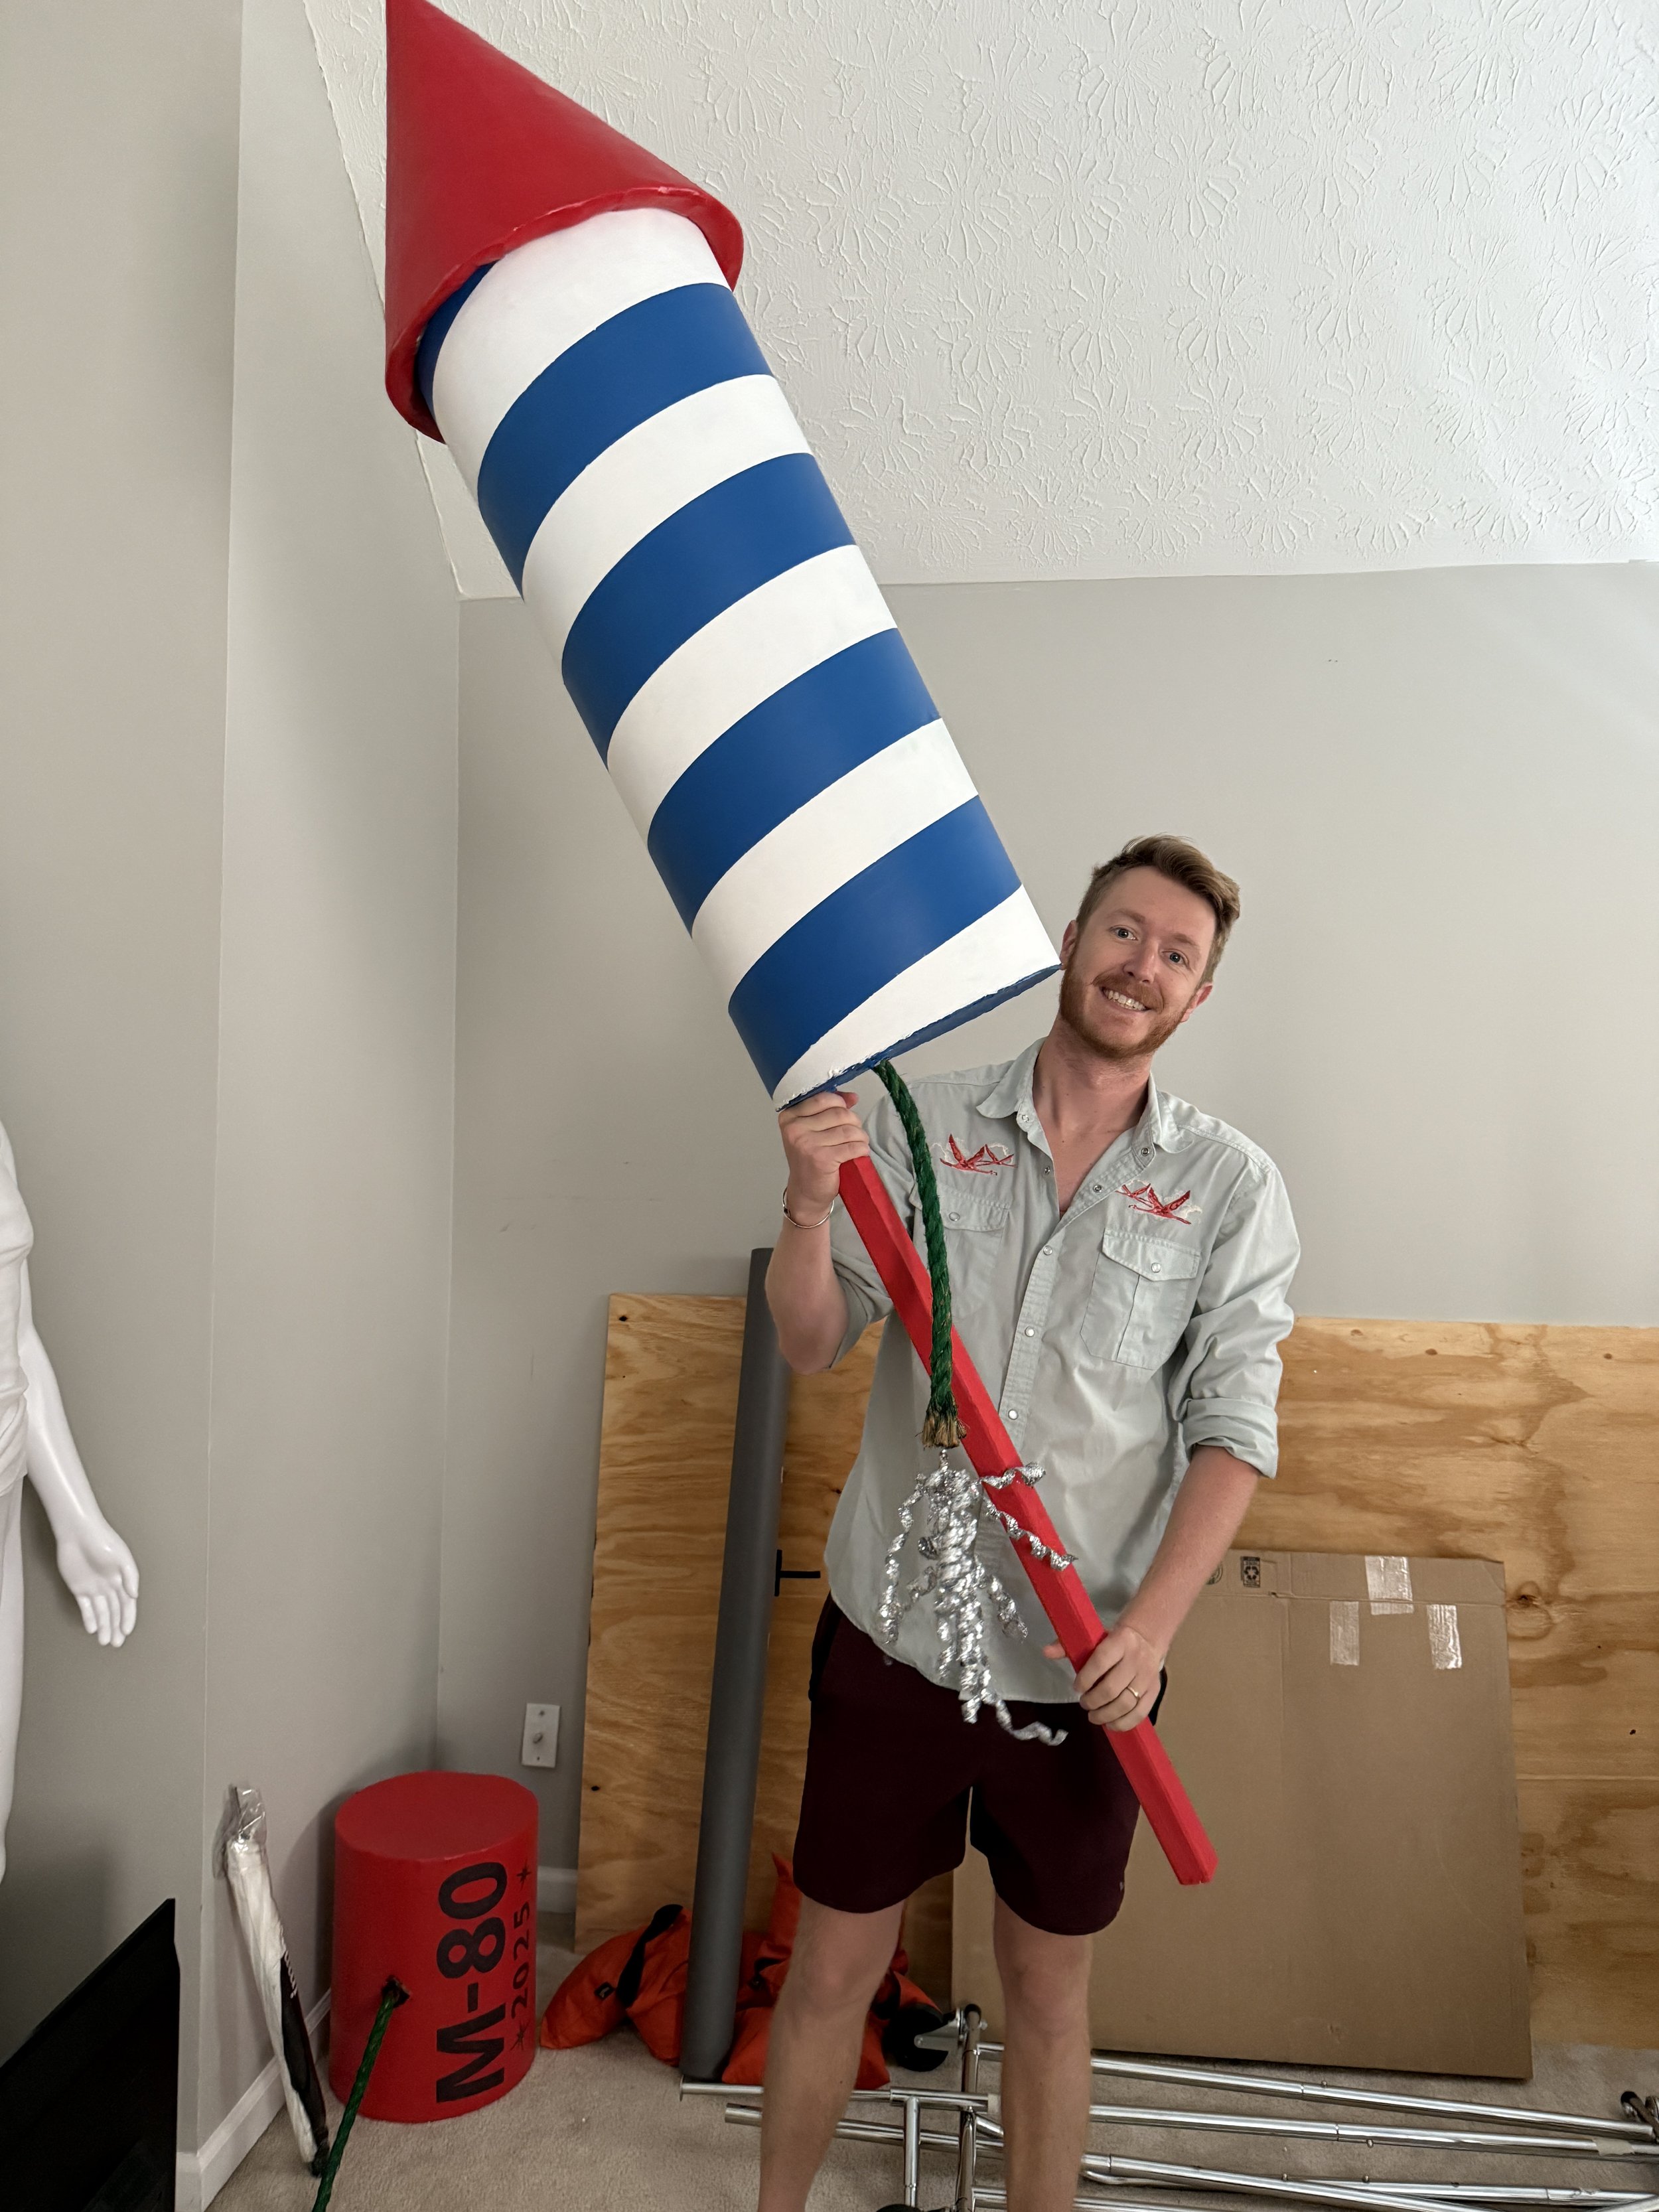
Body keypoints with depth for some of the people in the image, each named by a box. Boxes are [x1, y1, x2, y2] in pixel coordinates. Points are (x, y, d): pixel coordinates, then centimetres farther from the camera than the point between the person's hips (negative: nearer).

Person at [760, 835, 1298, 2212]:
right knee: (835, 1967, 17)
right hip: (893, 1633, 1)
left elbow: (1234, 1430, -6)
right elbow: (813, 1345, -4)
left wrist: (1149, 1627, -15)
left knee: (1050, 1988, 19)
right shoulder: (923, 1127, -3)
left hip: (1088, 1665, 0)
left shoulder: (1231, 1187, -4)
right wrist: (811, 1202, -22)